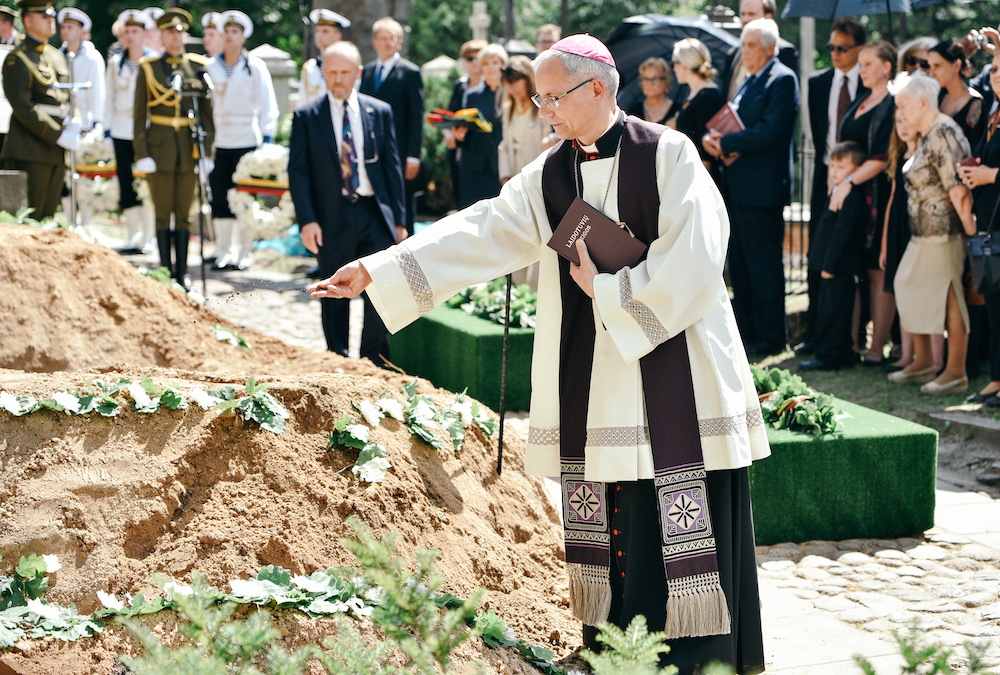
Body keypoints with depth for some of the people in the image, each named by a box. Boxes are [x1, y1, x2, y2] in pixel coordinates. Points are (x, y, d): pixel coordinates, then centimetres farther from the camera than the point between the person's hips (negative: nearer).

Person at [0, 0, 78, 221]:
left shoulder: (56, 56, 18)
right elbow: (23, 107, -15)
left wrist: (72, 121, 1)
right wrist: (59, 135, -16)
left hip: (56, 151, 8)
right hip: (30, 151, -8)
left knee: (48, 217, 9)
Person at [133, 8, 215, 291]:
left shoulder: (199, 66, 6)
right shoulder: (148, 68, 3)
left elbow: (206, 112, 7)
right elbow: (139, 114, 2)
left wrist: (206, 151, 0)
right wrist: (141, 154, -5)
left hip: (189, 148, 1)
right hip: (159, 147, -1)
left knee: (183, 213, 5)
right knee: (163, 212, 1)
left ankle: (182, 271, 12)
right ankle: (166, 270, 8)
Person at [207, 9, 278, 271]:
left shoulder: (255, 67, 2)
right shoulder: (212, 67, 9)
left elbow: (267, 105, 3)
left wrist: (267, 137, -5)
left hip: (246, 141, -2)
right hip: (218, 142, 3)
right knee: (219, 198, 0)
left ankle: (244, 252, 8)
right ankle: (223, 251, 10)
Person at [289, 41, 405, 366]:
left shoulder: (380, 112, 7)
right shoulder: (306, 117, 2)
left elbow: (392, 166, 9)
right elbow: (297, 171, 0)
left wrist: (399, 219, 6)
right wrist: (307, 220, -9)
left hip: (374, 212, 1)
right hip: (332, 216, -1)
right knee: (334, 294, 7)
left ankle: (373, 361, 10)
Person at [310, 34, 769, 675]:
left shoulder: (669, 156, -6)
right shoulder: (549, 177, 9)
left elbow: (692, 261, -13)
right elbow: (478, 235, 3)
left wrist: (607, 290, -9)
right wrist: (374, 271, -4)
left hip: (674, 371, -4)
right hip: (593, 381, 5)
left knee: (690, 535, -4)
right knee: (611, 528, 5)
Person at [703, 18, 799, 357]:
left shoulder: (782, 80, -10)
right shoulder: (749, 81, 18)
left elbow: (768, 131, -20)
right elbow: (731, 123, 19)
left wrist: (726, 143, -15)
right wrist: (711, 137, -3)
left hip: (762, 188, -9)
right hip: (737, 188, 9)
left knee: (764, 266, -3)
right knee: (739, 265, 13)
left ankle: (770, 337, 3)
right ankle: (746, 331, 21)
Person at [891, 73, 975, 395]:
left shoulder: (943, 133, -16)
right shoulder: (927, 135, 16)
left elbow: (957, 188, -20)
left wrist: (970, 226, -20)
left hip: (945, 230, -10)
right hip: (924, 232, 10)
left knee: (948, 296, -4)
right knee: (909, 289, 14)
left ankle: (956, 373, 2)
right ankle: (923, 362, 25)